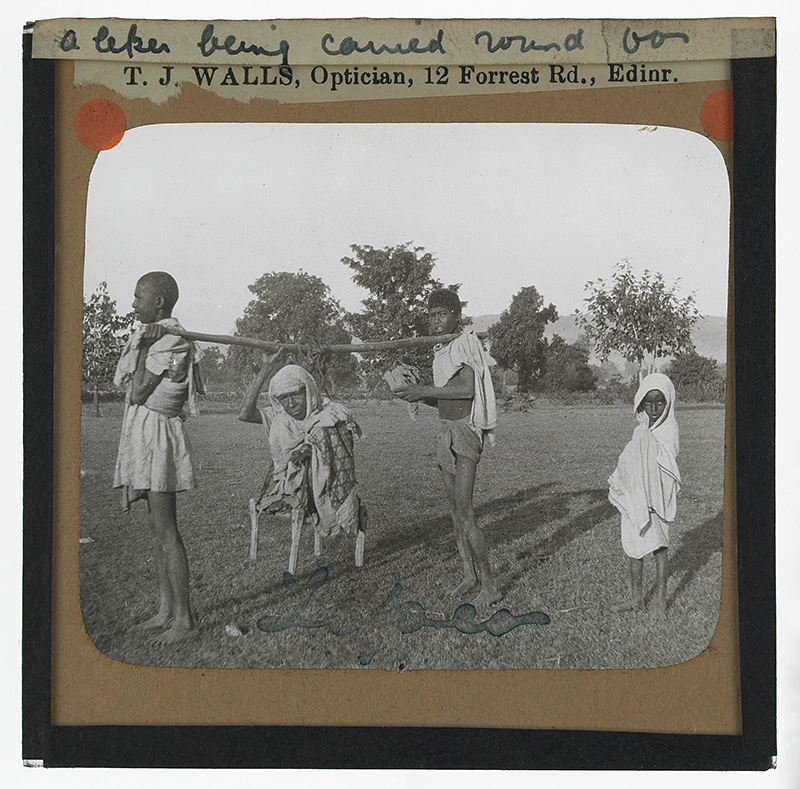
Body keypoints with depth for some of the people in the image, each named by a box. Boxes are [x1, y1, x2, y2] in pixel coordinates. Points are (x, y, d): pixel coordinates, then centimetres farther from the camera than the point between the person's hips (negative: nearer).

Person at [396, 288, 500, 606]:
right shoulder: (440, 352, 15)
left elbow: (467, 389, -23)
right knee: (454, 507, 10)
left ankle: (488, 586, -6)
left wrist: (426, 390, -20)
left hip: (465, 430, -9)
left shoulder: (465, 344, -11)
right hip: (446, 430, 9)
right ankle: (470, 575, 19)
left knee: (464, 509, -13)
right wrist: (420, 396, 4)